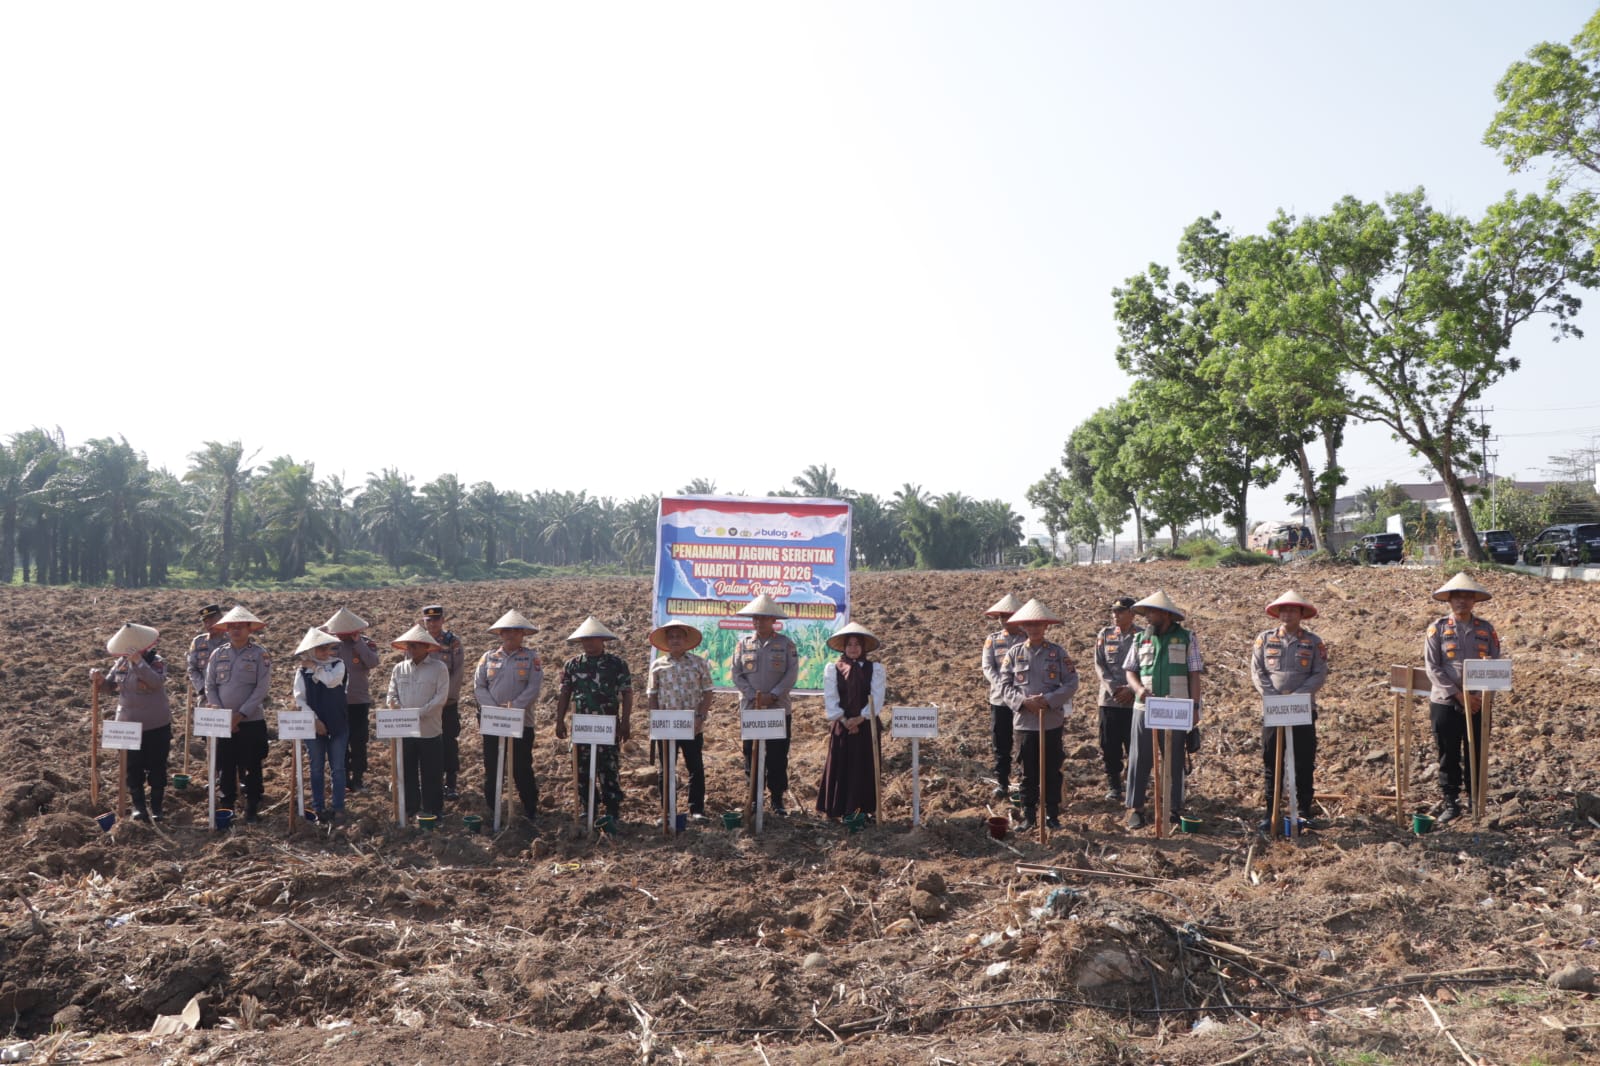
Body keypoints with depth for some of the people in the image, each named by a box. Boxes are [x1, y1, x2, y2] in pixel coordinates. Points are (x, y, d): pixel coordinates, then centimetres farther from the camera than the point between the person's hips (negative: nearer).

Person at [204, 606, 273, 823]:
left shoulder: (260, 655, -4)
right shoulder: (218, 654, 6)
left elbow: (262, 688, -10)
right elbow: (210, 686, 5)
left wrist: (240, 715, -16)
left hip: (252, 721, -3)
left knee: (251, 768, 3)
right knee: (226, 767, 9)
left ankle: (252, 809, 13)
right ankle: (227, 807, 21)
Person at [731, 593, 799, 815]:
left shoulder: (786, 644, 2)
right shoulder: (743, 643, 6)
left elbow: (792, 674, -4)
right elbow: (736, 674, 2)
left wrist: (773, 696, -14)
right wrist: (754, 697, -10)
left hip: (779, 709, -1)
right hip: (750, 709, 1)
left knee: (778, 756, 2)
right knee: (751, 755, 4)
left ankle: (777, 799, 11)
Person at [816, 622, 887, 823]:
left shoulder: (875, 668, 3)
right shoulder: (832, 669, 2)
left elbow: (877, 697, -4)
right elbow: (830, 698, -3)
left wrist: (861, 718, -14)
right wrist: (844, 720, -13)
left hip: (866, 724, 0)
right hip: (841, 725, 0)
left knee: (866, 766, 4)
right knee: (839, 766, 2)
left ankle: (868, 809, 12)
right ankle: (834, 810, 8)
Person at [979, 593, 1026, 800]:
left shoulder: (1029, 639, 2)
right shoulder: (992, 640, 7)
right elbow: (988, 668, 0)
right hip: (999, 699, 2)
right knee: (1001, 744, 6)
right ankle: (1001, 782, 15)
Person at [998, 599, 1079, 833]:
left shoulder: (1057, 652, 0)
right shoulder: (1014, 653, 2)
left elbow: (1072, 683, -4)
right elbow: (1005, 686, 1)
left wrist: (1048, 699, -15)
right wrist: (1024, 701, -15)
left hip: (1052, 720, 0)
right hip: (1024, 721, 0)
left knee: (1052, 770, 8)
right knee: (1028, 772, 7)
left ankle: (1052, 814, 18)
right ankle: (1028, 814, 16)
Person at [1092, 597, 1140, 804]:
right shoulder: (1104, 634, 6)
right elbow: (1100, 665, 2)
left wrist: (1131, 691, -13)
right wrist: (1114, 690, -9)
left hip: (1134, 700, -2)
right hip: (1109, 699, 2)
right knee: (1110, 746, 4)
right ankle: (1113, 786, 15)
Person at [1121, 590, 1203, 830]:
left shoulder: (1186, 639, 2)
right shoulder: (1141, 638, 8)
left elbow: (1194, 675, 1)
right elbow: (1129, 669, 10)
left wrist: (1195, 707, -5)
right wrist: (1139, 688, -10)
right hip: (1145, 708, 2)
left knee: (1174, 759, 6)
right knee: (1139, 758, 1)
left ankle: (1174, 808, 16)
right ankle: (1135, 808, 8)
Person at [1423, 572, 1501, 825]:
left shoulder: (1486, 630, 4)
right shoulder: (1437, 629, -3)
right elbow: (1432, 668, -7)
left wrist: (1482, 696, -11)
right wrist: (1459, 695, -14)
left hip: (1479, 705, 2)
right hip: (1445, 703, -2)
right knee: (1448, 756, 4)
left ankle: (1476, 801, 22)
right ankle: (1450, 803, 13)